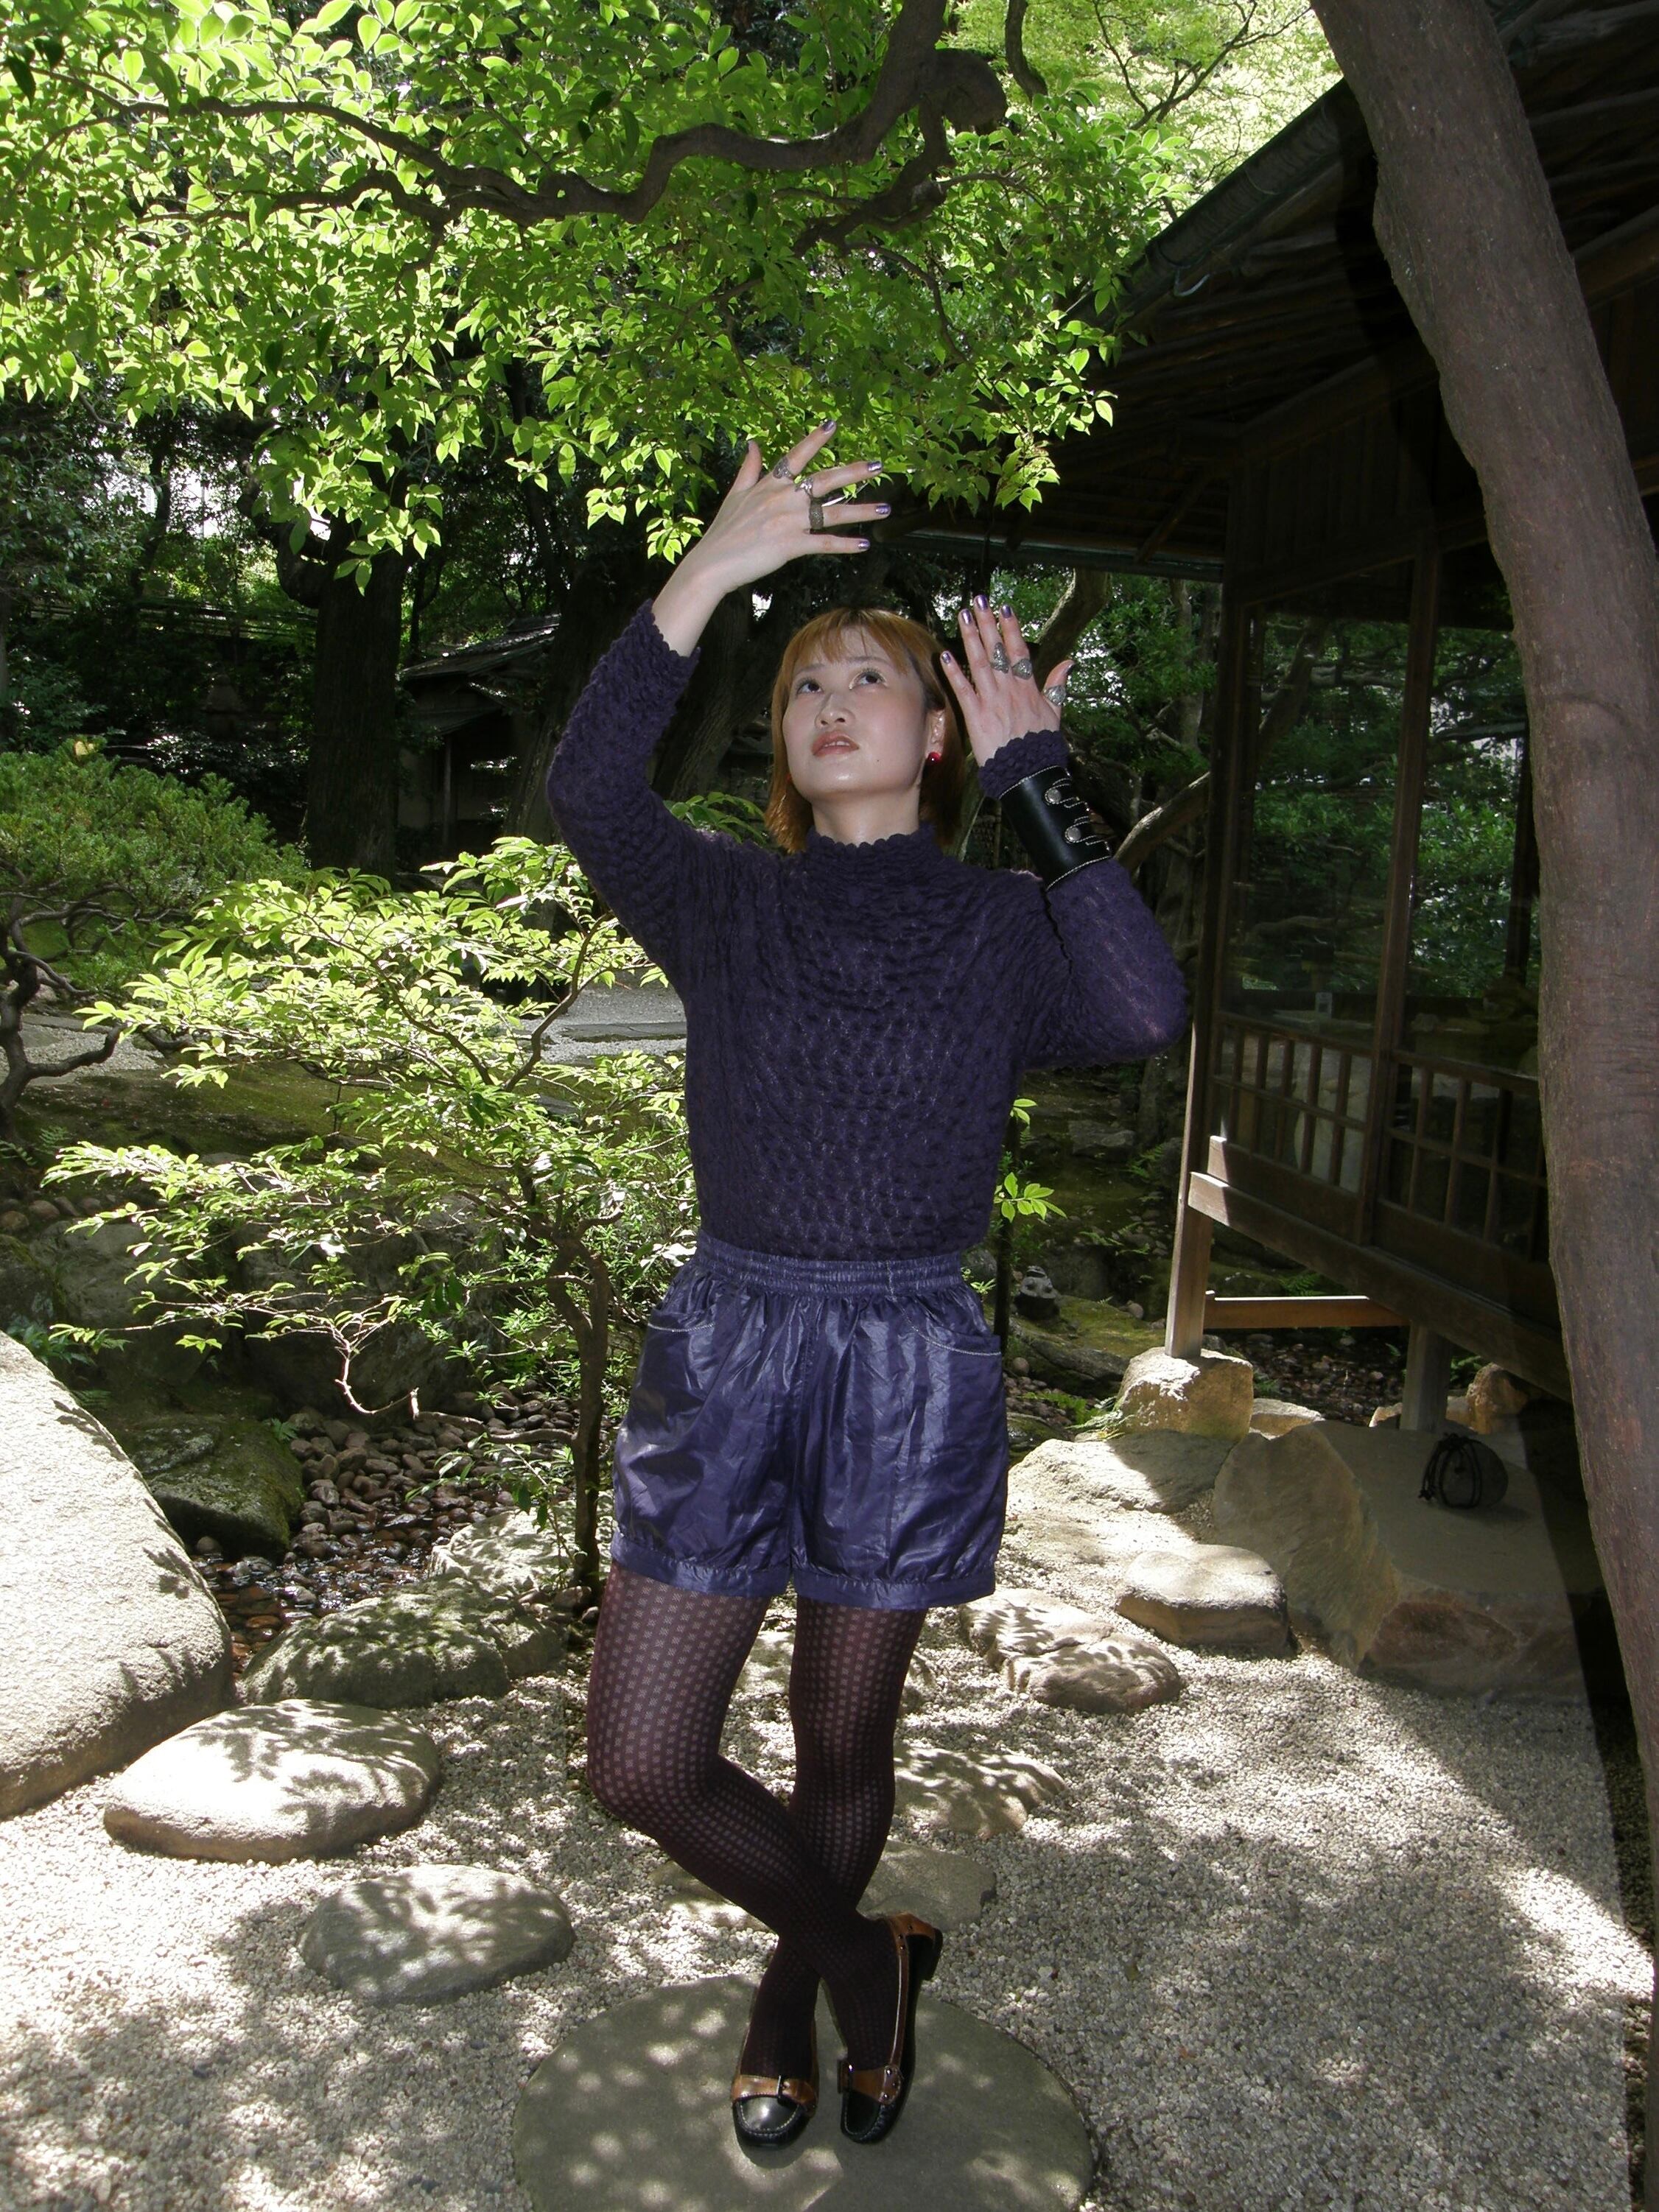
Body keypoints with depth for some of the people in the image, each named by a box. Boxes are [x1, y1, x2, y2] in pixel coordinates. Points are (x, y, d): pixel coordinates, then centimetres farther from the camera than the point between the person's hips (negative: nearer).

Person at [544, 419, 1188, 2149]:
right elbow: (586, 790, -18)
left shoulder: (1001, 926, 0)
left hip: (911, 1373, -1)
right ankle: (867, 1957, 30)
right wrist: (715, 568, -24)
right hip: (725, 1348, 2)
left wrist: (1041, 784, -19)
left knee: (841, 1744, 16)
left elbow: (1145, 1014, -21)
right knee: (640, 1765, 3)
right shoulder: (726, 903, 2)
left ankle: (794, 1995, 47)